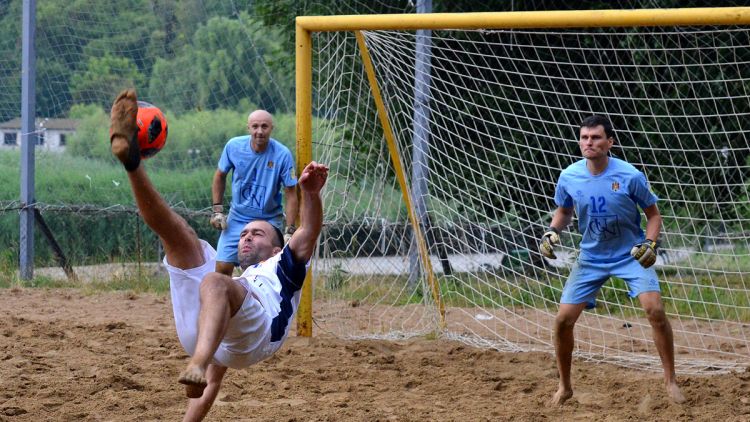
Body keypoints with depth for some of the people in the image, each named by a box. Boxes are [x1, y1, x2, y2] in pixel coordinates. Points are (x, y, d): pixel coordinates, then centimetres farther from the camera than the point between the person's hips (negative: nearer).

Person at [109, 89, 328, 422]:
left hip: (256, 332, -5)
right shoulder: (233, 287, 48)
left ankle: (197, 366, -65)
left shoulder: (283, 269, 36)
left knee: (214, 283, -37)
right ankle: (131, 160, -19)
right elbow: (213, 382, 42)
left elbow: (309, 232, 11)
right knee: (179, 234, 2)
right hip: (202, 337, 5)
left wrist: (310, 192, -10)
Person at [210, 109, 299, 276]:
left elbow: (291, 195, -12)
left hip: (269, 220, -2)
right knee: (222, 268, -3)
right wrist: (217, 210, 4)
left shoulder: (282, 155, -16)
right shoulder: (234, 146, -10)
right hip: (237, 217, 2)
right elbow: (220, 176, 9)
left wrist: (289, 231, -16)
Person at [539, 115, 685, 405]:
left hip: (630, 255, -3)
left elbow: (653, 214, -5)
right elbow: (564, 211, 11)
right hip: (591, 258, 3)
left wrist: (649, 243, -21)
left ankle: (670, 381, -6)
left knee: (655, 310, -21)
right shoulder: (569, 177, -10)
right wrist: (552, 232, -8)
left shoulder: (631, 176, -18)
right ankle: (564, 386, 19)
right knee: (563, 320, -3)